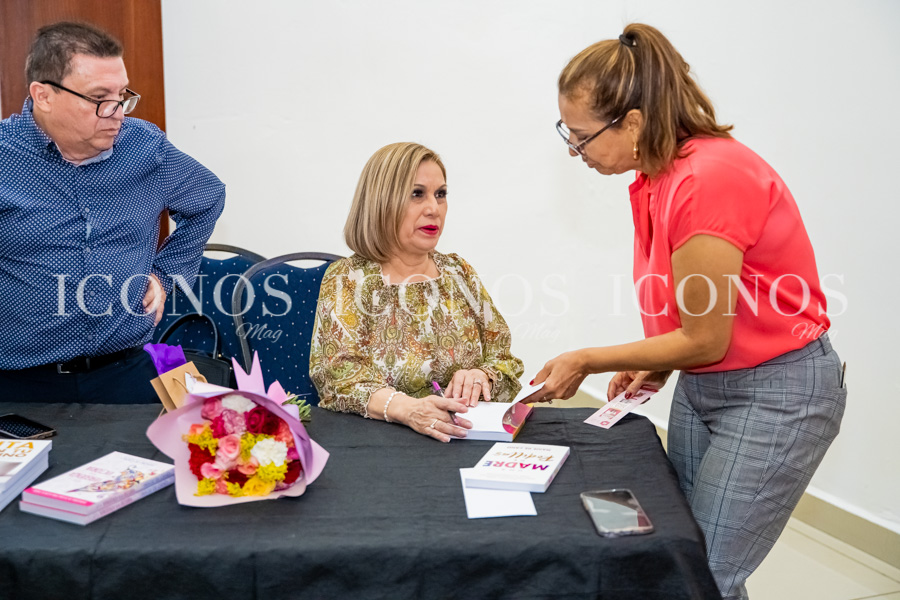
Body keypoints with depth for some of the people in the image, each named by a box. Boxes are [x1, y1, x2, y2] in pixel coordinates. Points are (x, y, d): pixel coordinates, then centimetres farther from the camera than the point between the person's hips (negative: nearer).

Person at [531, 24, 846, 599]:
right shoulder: (657, 174, 1)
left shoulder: (710, 180, -26)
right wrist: (657, 365, 4)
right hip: (701, 385, 9)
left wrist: (587, 362, -11)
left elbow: (705, 341, -20)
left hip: (775, 393, -8)